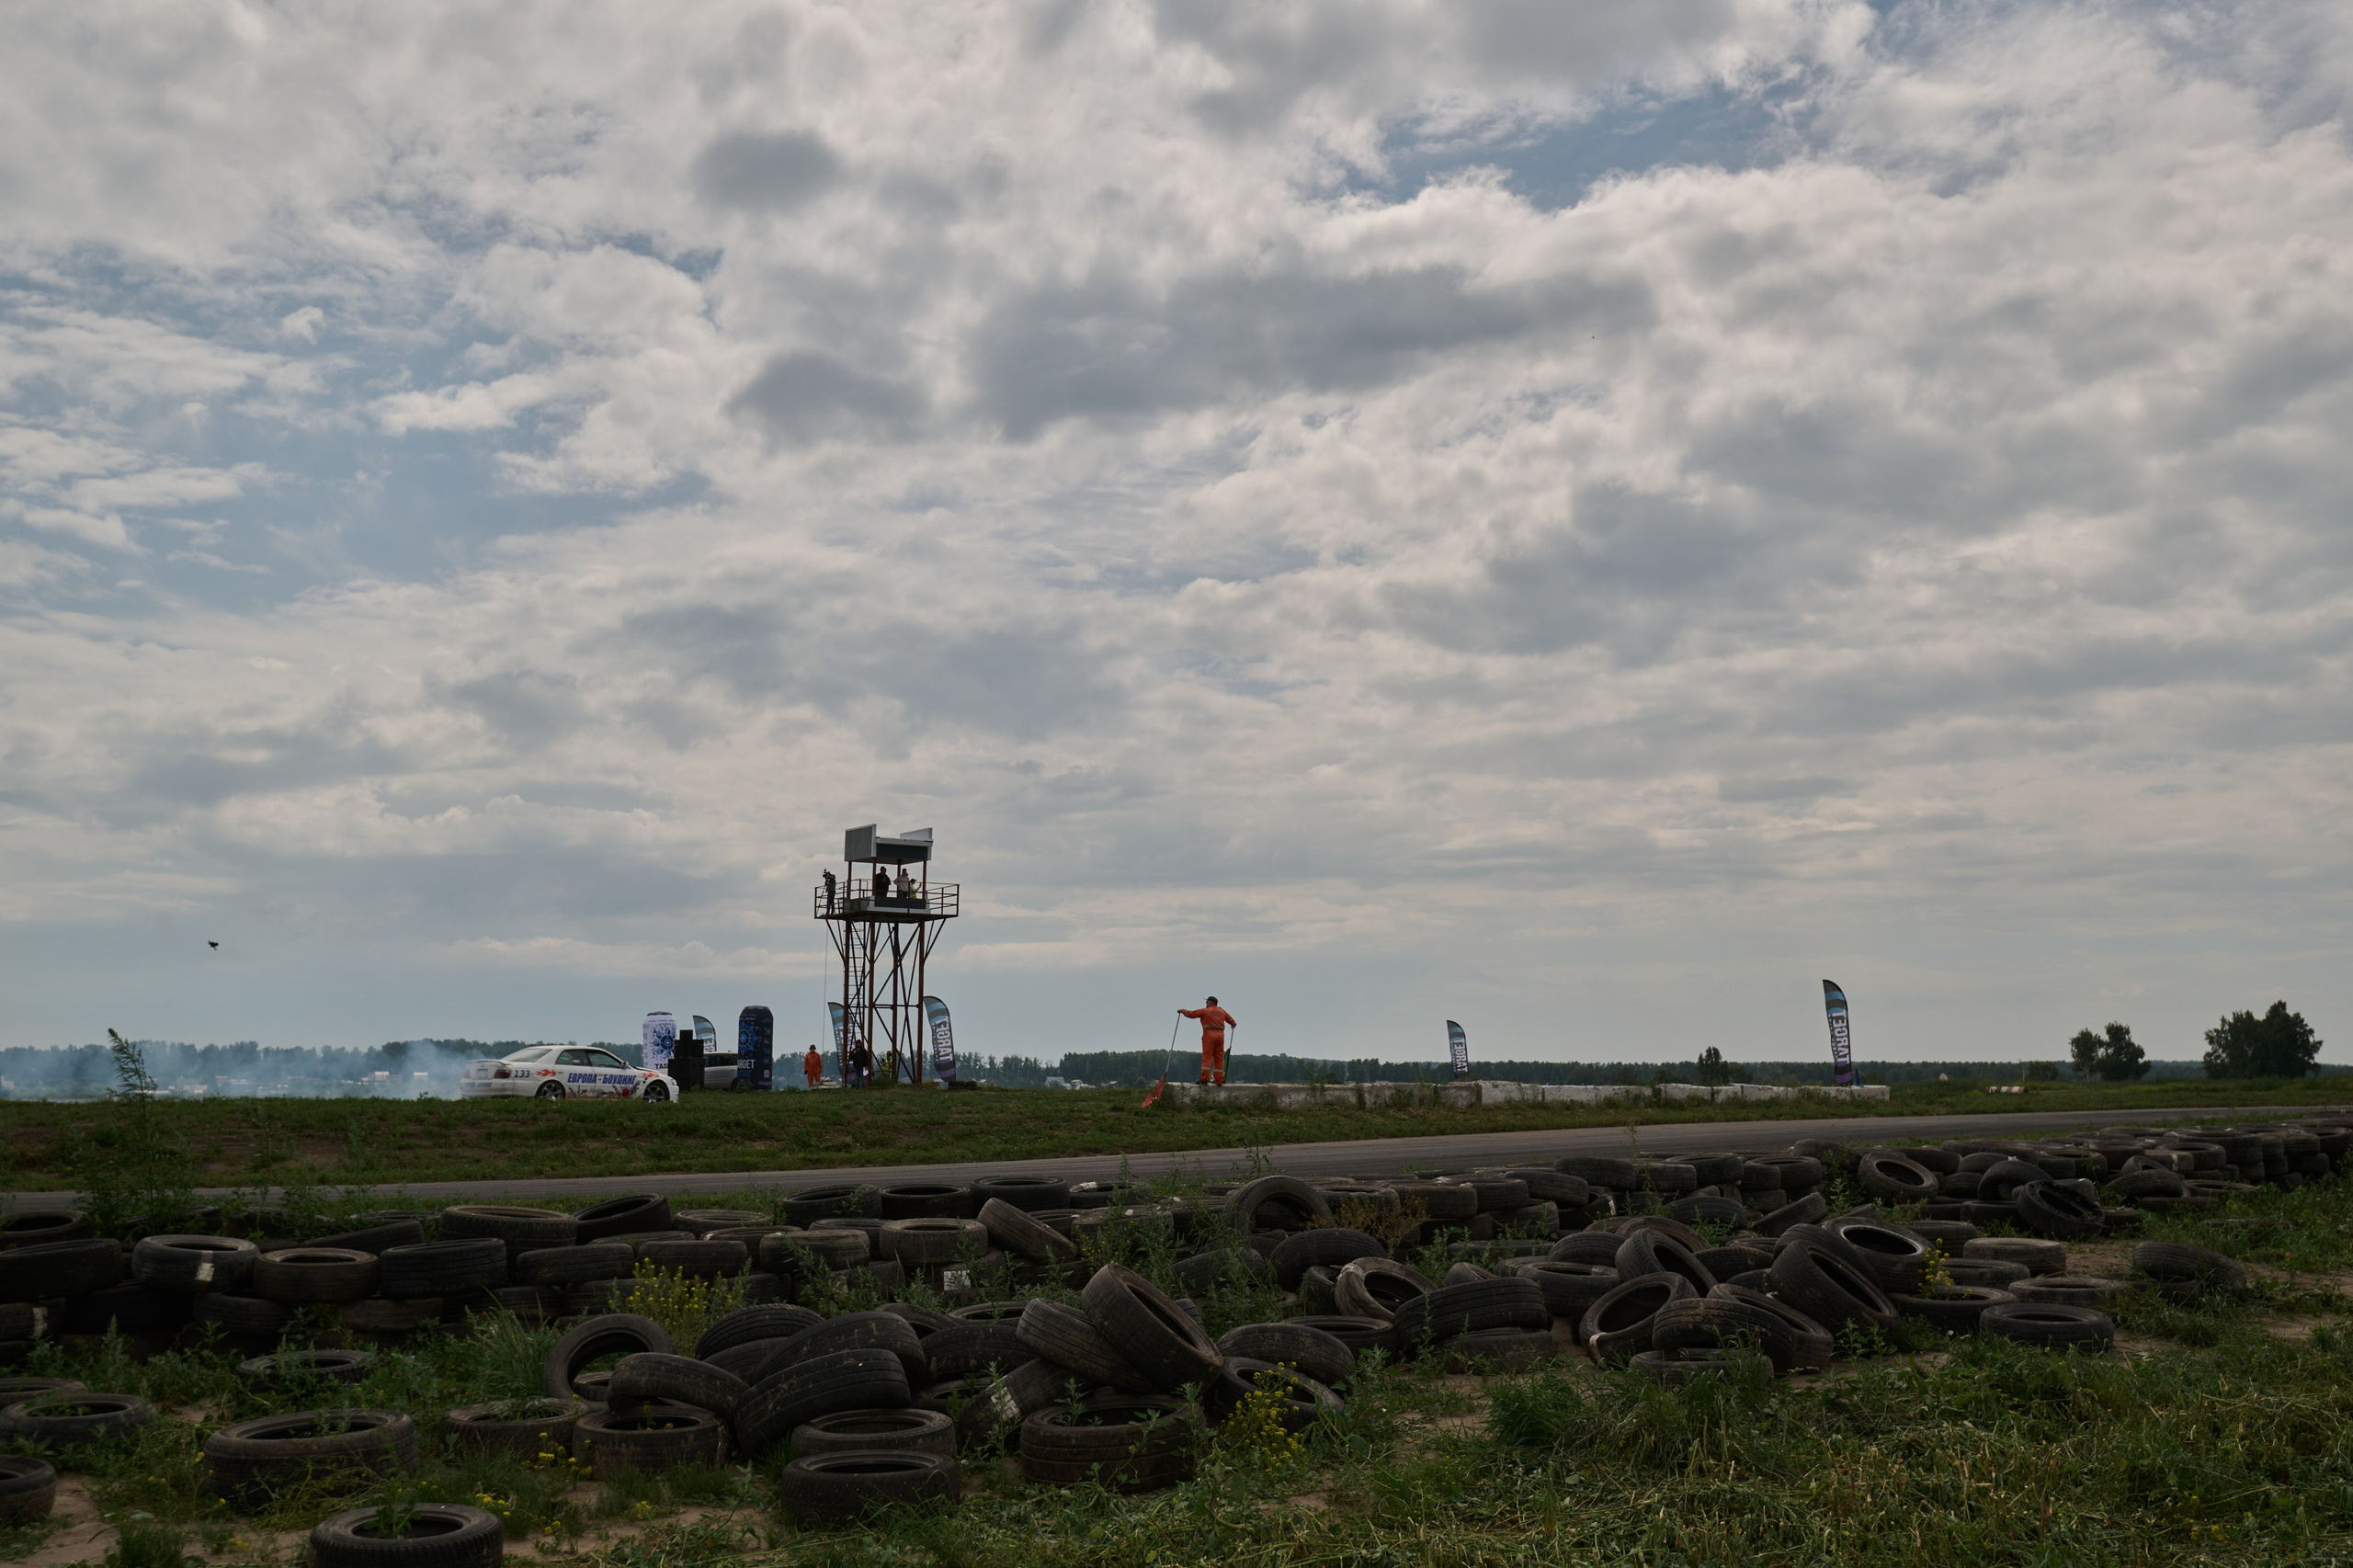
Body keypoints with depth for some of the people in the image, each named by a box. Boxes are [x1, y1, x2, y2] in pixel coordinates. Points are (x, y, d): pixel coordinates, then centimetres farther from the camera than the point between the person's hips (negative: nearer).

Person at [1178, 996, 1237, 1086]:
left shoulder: (1205, 1011, -2)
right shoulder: (1222, 1012, 13)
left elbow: (1190, 1014, 4)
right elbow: (1232, 1021, 24)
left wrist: (1182, 1010, 22)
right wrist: (1233, 1024, 48)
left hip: (1209, 1035, -5)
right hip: (1220, 1035, 5)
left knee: (1207, 1057, -4)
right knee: (1219, 1059, 7)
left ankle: (1205, 1078, -11)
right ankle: (1219, 1081, 8)